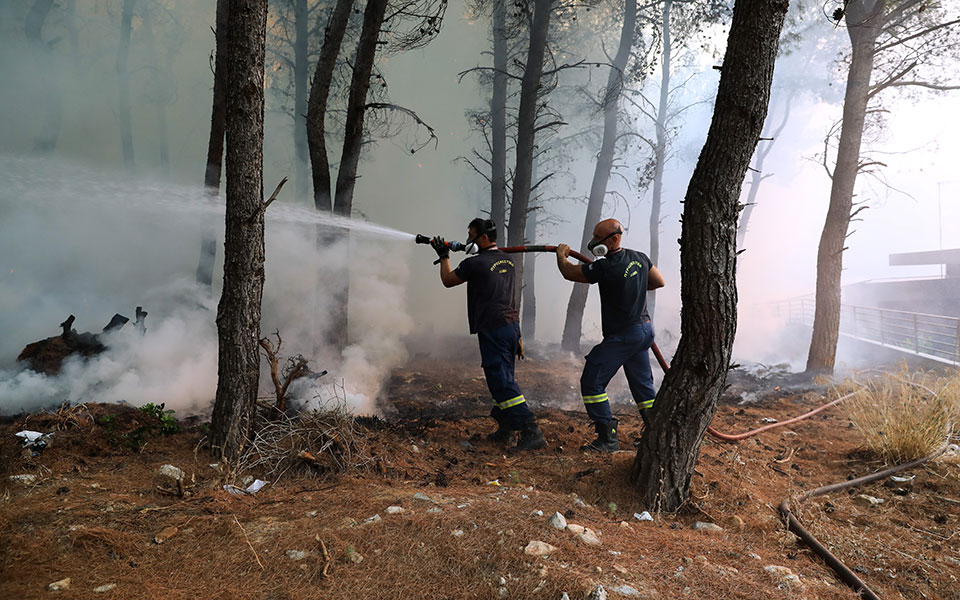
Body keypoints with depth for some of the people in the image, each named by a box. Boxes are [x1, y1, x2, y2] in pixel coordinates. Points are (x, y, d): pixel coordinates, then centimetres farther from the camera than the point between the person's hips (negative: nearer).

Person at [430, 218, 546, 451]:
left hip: (493, 328, -8)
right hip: (512, 325, 8)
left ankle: (532, 432, -10)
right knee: (502, 378, 16)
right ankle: (505, 430, 24)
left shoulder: (475, 263, -10)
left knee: (502, 381, -7)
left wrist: (444, 256, 18)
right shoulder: (507, 260, 12)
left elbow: (447, 281, 6)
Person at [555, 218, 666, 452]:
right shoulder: (639, 257, 3)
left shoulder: (606, 268, -22)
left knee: (592, 382, -2)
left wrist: (561, 254, 9)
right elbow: (660, 282, 18)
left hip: (621, 336, -9)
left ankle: (607, 438, 0)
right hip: (644, 329, 9)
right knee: (642, 384, 18)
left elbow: (569, 273, -10)